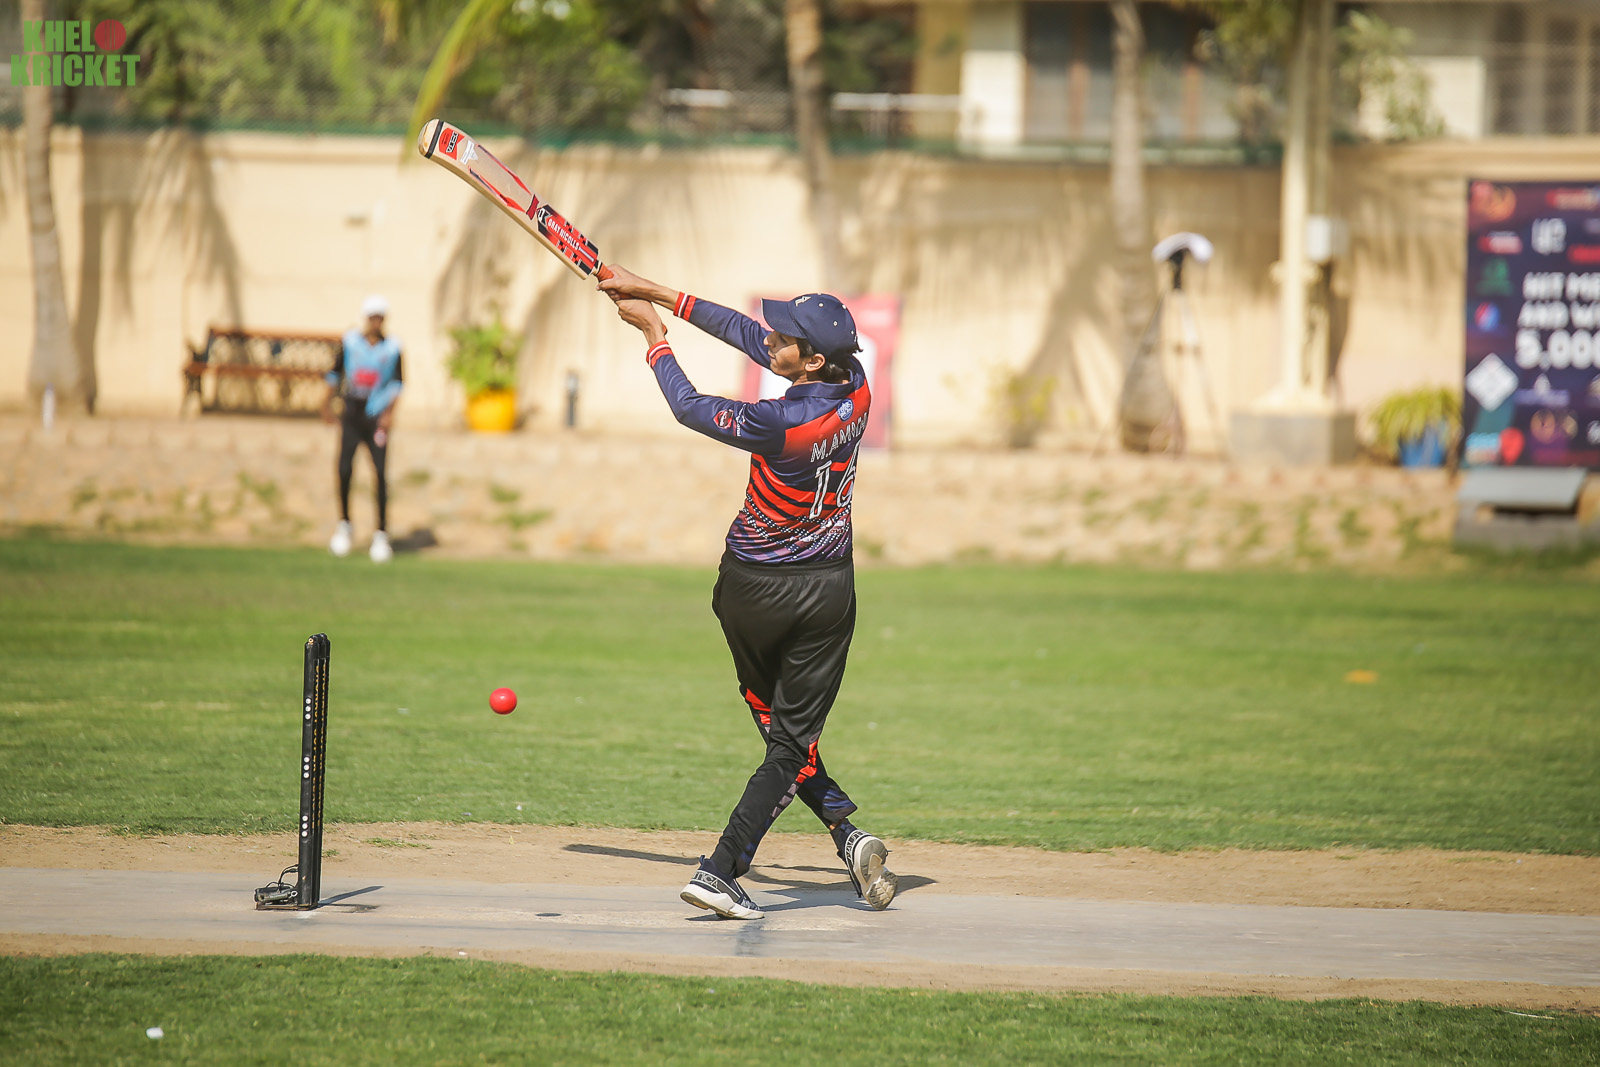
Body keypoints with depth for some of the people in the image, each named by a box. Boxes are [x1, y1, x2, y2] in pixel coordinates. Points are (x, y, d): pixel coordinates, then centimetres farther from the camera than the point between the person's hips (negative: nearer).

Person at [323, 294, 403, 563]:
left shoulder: (392, 347, -1)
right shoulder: (351, 342, 1)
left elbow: (397, 383, 1)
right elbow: (336, 372, 12)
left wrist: (390, 412, -10)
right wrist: (328, 402, 10)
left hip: (376, 418, -1)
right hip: (351, 415, 1)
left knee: (380, 474, -7)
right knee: (344, 469, -7)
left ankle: (381, 534, 0)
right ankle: (344, 524, 12)